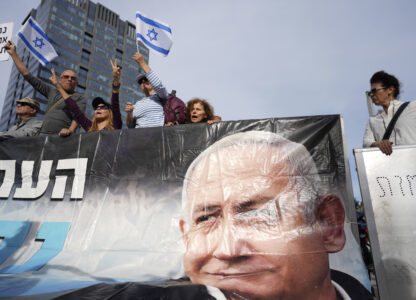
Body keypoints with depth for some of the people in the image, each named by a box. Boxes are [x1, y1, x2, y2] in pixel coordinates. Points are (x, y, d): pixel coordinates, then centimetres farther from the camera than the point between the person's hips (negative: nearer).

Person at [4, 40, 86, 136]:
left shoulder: (80, 98, 9)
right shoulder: (52, 92, 24)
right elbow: (28, 76, 27)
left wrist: (70, 130, -28)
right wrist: (13, 53, 28)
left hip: (61, 138, -4)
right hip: (43, 135, 4)